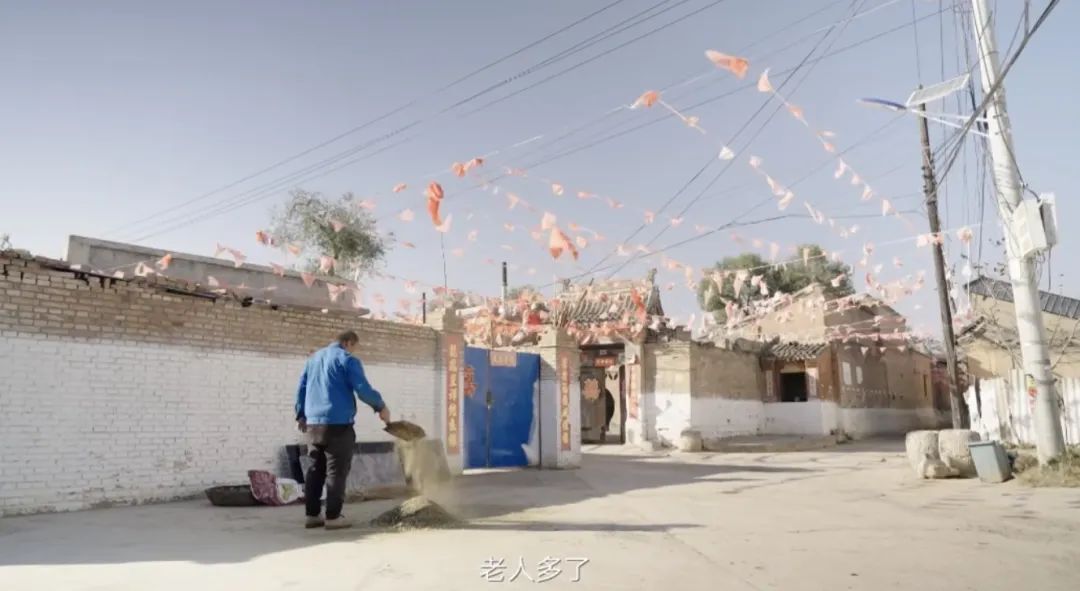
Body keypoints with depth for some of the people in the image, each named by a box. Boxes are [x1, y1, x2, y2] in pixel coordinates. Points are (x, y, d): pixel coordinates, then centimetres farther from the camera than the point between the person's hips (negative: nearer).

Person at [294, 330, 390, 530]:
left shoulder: (313, 358, 17)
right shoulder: (348, 360, -6)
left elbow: (301, 388, 19)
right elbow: (364, 390, -12)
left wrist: (301, 415, 27)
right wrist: (381, 407, 1)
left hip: (313, 423, 7)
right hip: (338, 423, -7)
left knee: (316, 469, 13)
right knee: (336, 470, -2)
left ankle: (312, 514, 15)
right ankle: (333, 516, -1)